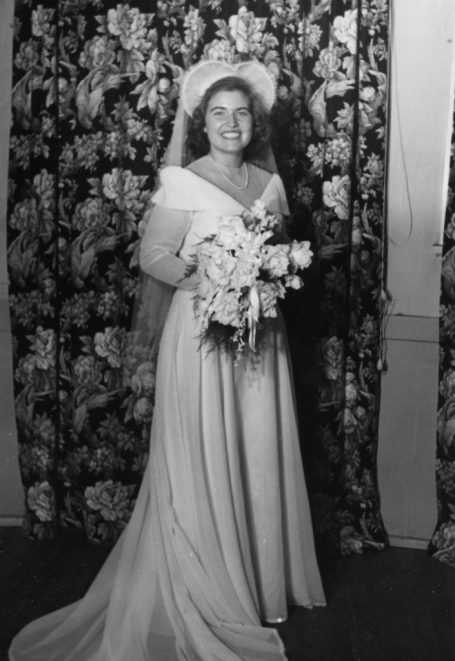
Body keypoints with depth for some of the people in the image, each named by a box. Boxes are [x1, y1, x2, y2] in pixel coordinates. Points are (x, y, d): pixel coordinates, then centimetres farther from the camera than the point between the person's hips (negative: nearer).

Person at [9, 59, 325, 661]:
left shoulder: (270, 182, 10)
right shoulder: (183, 181, -5)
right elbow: (153, 255, -9)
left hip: (261, 333, 5)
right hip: (202, 330, -5)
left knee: (260, 454, 10)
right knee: (203, 459, 1)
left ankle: (260, 581, 27)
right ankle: (206, 594, 16)